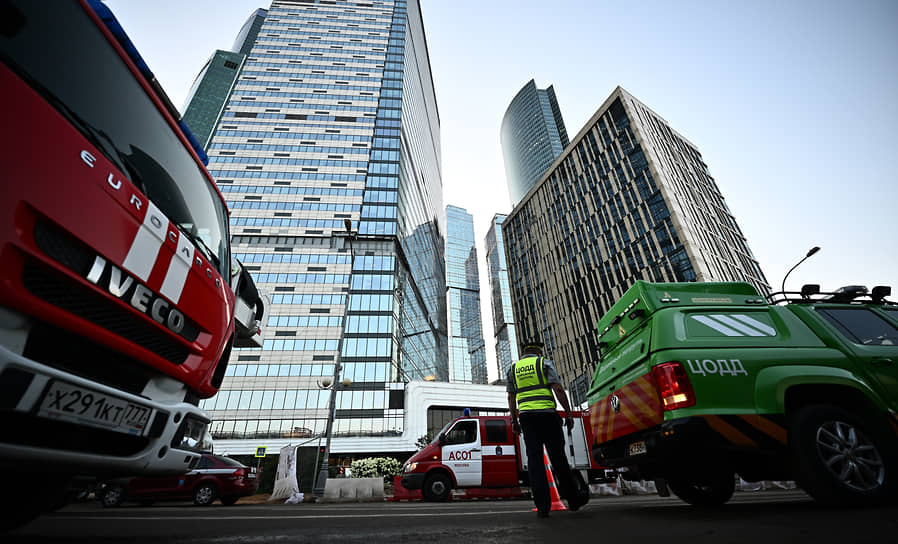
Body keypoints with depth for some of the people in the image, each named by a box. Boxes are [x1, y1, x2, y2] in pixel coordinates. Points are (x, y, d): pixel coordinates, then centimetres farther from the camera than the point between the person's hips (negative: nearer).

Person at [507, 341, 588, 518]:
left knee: (534, 457, 2)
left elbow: (511, 397, 12)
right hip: (547, 413, -2)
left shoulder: (513, 368, 14)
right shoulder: (544, 363, 4)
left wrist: (514, 420, 15)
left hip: (526, 415, 2)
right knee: (558, 457, 8)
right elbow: (558, 389, -5)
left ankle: (543, 506, 0)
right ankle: (573, 498, 20)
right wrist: (568, 413, -2)